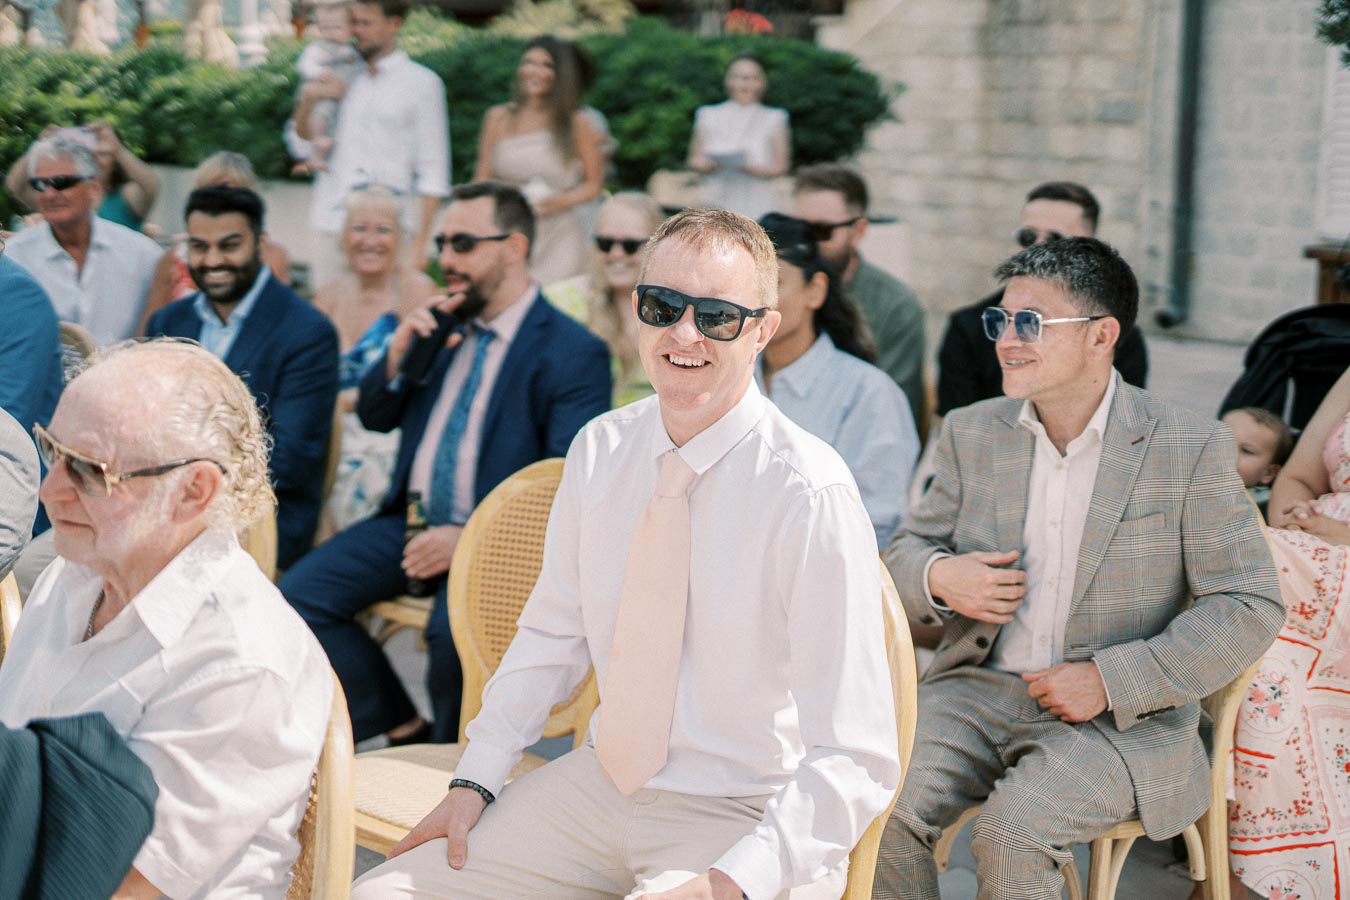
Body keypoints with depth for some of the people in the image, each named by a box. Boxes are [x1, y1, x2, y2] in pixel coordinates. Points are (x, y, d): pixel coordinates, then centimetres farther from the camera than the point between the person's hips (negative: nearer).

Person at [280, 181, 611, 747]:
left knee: (454, 630, -34)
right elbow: (375, 417, 19)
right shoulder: (444, 327, 13)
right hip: (412, 520, 7)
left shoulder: (573, 353, -7)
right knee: (299, 594, -10)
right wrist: (399, 353, -2)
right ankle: (403, 732, 3)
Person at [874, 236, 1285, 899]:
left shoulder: (1192, 451, -5)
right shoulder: (972, 434, 8)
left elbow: (1250, 606, -6)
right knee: (882, 811, -24)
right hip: (976, 692, 4)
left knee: (1012, 833, -30)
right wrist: (937, 577, -11)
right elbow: (907, 552, 16)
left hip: (1121, 721, -3)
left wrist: (1113, 680, -15)